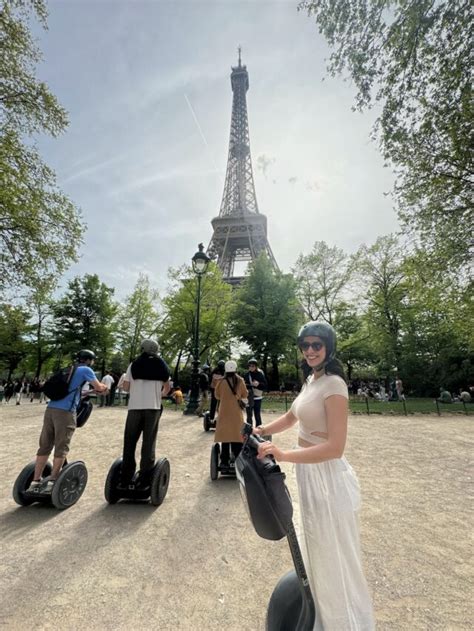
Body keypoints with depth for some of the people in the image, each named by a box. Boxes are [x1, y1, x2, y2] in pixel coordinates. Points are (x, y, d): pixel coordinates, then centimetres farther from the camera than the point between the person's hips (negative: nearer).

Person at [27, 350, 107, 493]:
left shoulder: (68, 369, 24)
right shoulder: (86, 370, 3)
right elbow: (99, 388, 0)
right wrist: (105, 387, 21)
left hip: (51, 408, 7)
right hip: (65, 411, -7)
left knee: (45, 446, 11)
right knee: (61, 448, -1)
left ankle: (35, 481, 14)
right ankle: (51, 482, -1)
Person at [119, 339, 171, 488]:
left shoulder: (134, 364, 4)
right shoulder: (161, 365, 6)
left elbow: (125, 387, 3)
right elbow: (167, 387, 11)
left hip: (135, 407, 0)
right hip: (153, 407, 0)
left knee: (129, 442, 12)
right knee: (149, 443, 7)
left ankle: (125, 479, 18)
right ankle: (144, 479, 9)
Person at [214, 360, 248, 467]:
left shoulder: (221, 381, -9)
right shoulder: (240, 381, -8)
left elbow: (217, 396, 2)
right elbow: (245, 395, 2)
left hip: (225, 411, 0)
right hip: (237, 412, 0)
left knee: (225, 436, 7)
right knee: (237, 435, 8)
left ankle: (225, 461, 11)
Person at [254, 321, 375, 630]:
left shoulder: (333, 384, -24)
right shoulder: (311, 379, 3)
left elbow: (335, 447, -29)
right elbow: (291, 417, 13)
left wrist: (283, 455, -32)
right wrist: (262, 430, 3)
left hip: (327, 477, -9)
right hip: (308, 472, 9)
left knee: (334, 555, 13)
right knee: (316, 548, 29)